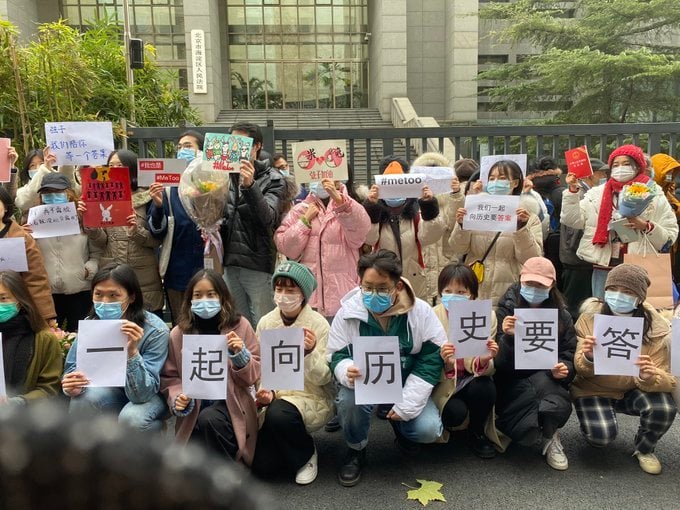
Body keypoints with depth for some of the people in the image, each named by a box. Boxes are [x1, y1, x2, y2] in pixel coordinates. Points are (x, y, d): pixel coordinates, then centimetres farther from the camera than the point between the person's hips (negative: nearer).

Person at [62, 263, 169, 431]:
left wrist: (132, 352, -45)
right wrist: (72, 386, -30)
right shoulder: (90, 324, -12)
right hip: (110, 394, 3)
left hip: (149, 397, -3)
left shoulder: (155, 330, -25)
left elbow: (142, 393, -29)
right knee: (86, 396, -28)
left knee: (132, 417, -34)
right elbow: (72, 371, -7)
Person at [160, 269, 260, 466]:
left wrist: (240, 354, -22)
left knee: (209, 419, -33)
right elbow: (170, 377, 3)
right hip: (194, 412, 2)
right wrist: (178, 398, -17)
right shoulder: (178, 333, -2)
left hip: (230, 404, -2)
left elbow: (253, 376, -4)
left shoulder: (240, 325, -5)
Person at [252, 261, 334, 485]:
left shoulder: (318, 324, -13)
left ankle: (307, 452, -3)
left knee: (278, 415, -35)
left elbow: (323, 379, -14)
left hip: (311, 397, -4)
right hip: (276, 397, 4)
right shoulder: (266, 323, -2)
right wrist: (266, 392, -16)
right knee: (263, 467, -8)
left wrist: (310, 353, -33)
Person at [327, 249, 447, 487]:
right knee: (348, 400, -34)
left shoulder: (420, 311, -16)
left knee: (428, 430, -22)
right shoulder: (348, 312, -16)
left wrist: (406, 404, -18)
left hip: (405, 384, 1)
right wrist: (348, 372, -38)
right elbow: (337, 357, -10)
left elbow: (432, 358, -13)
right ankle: (355, 450, 0)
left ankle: (399, 422, 18)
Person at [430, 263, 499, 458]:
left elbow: (485, 368, -10)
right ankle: (443, 428, 10)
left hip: (473, 377, 2)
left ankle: (477, 433, 1)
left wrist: (484, 360, -35)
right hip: (444, 380, -1)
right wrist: (443, 361, -37)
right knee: (456, 413, -28)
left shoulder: (487, 315, -12)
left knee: (486, 389, -29)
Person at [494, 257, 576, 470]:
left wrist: (564, 369, -19)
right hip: (512, 382, -2)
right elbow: (500, 363, -9)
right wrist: (508, 338, -30)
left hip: (546, 378, 2)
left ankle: (549, 436, -3)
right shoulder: (506, 309, -3)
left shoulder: (561, 315, 6)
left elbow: (569, 356, 5)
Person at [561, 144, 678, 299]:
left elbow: (669, 237, 1)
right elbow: (572, 221, -2)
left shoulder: (654, 195, 4)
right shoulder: (597, 193, 7)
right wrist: (572, 190, -10)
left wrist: (646, 227, -15)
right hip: (604, 268, 1)